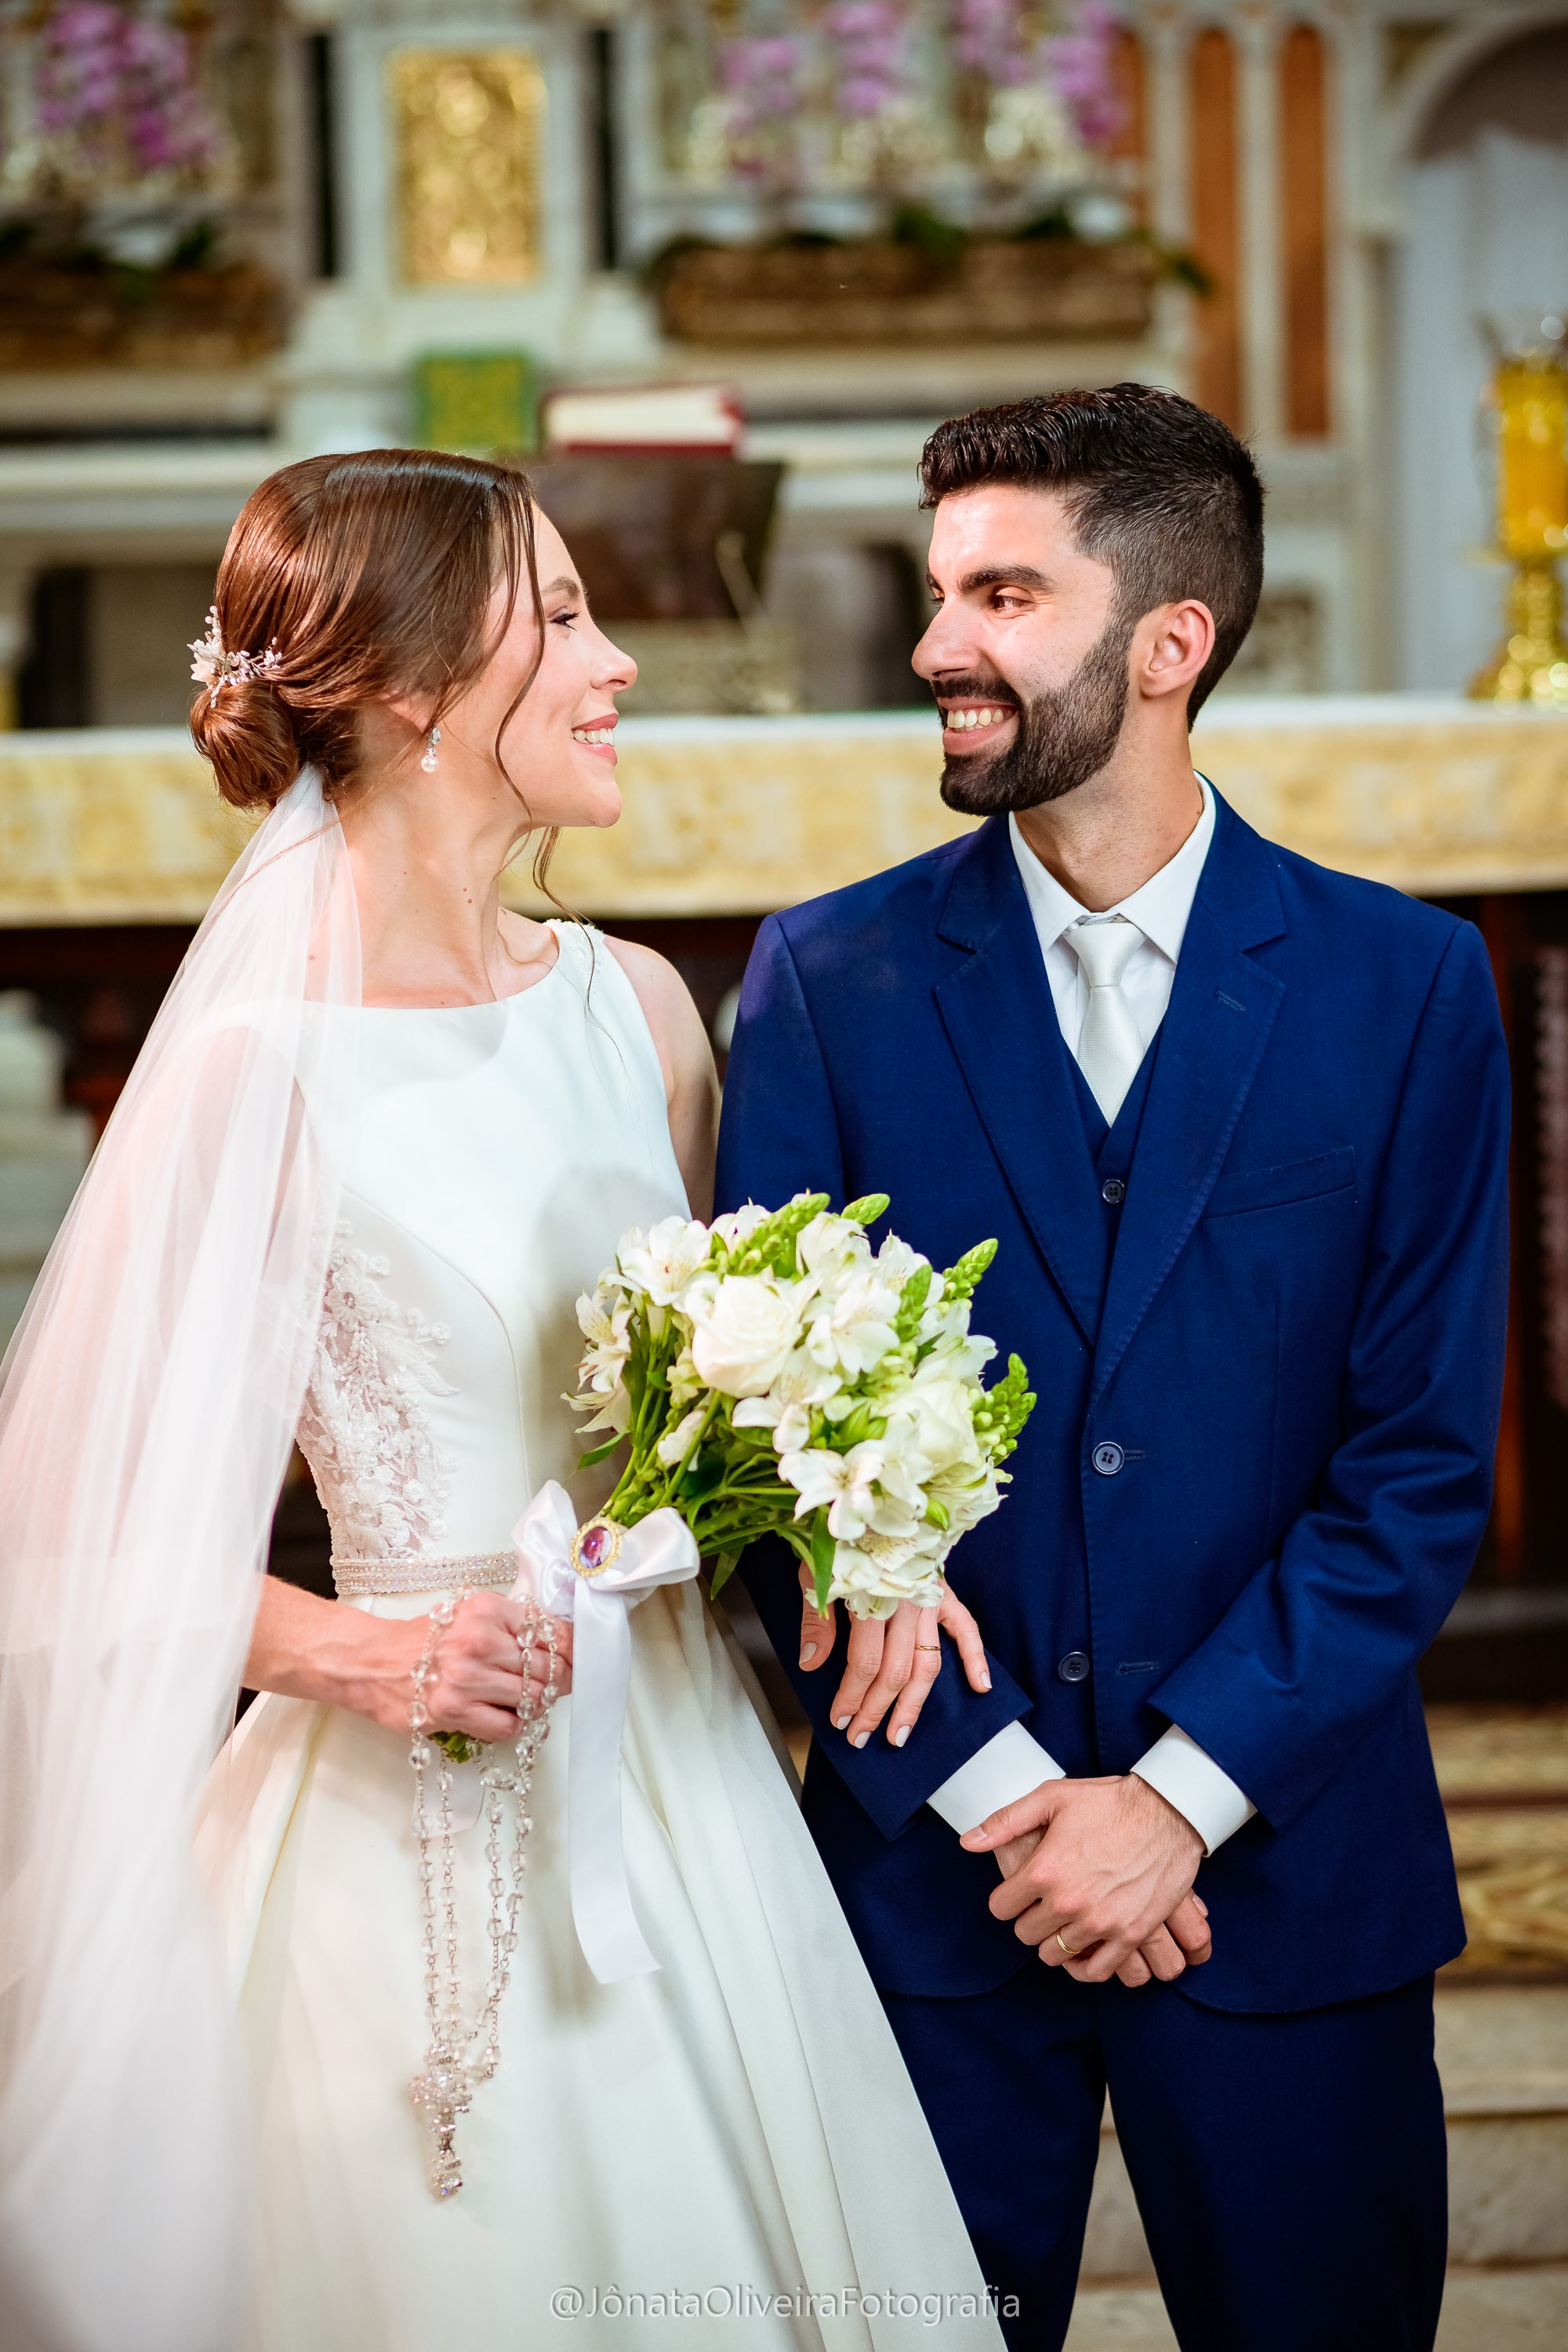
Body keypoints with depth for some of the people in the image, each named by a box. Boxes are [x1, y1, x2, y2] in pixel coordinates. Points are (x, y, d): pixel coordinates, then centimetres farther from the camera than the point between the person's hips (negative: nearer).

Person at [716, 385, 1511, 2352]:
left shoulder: (1405, 985, -1)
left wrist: (1180, 1795, -12)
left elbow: (1424, 1458, -4)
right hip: (921, 1860, 0)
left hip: (1287, 1866, 0)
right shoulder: (827, 979, 0)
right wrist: (997, 1790, -10)